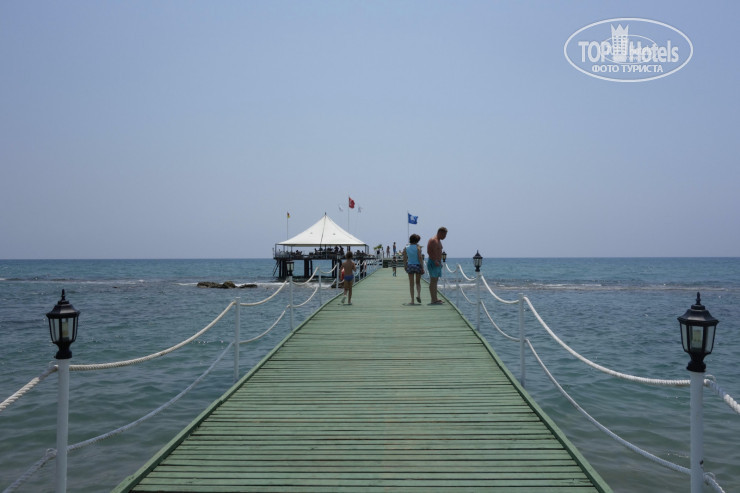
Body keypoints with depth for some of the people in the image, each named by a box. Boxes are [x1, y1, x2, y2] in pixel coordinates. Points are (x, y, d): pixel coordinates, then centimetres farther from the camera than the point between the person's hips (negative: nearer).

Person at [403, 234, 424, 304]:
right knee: (418, 282, 15)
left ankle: (412, 300, 4)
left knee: (411, 284, 7)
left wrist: (405, 266, 16)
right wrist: (422, 268, -10)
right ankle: (418, 295, -9)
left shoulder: (406, 248, 1)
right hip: (417, 265, -2)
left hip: (410, 266, 2)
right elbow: (420, 258, -13)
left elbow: (404, 258, 3)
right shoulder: (418, 247, -8)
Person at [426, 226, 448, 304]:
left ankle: (435, 299, 16)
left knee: (435, 281, 12)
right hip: (433, 263, -10)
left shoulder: (439, 241, 18)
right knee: (433, 281, -10)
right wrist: (435, 261, -26)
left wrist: (440, 262, 19)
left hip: (437, 263, 10)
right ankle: (434, 300, -11)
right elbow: (429, 252, -21)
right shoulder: (433, 240, -13)